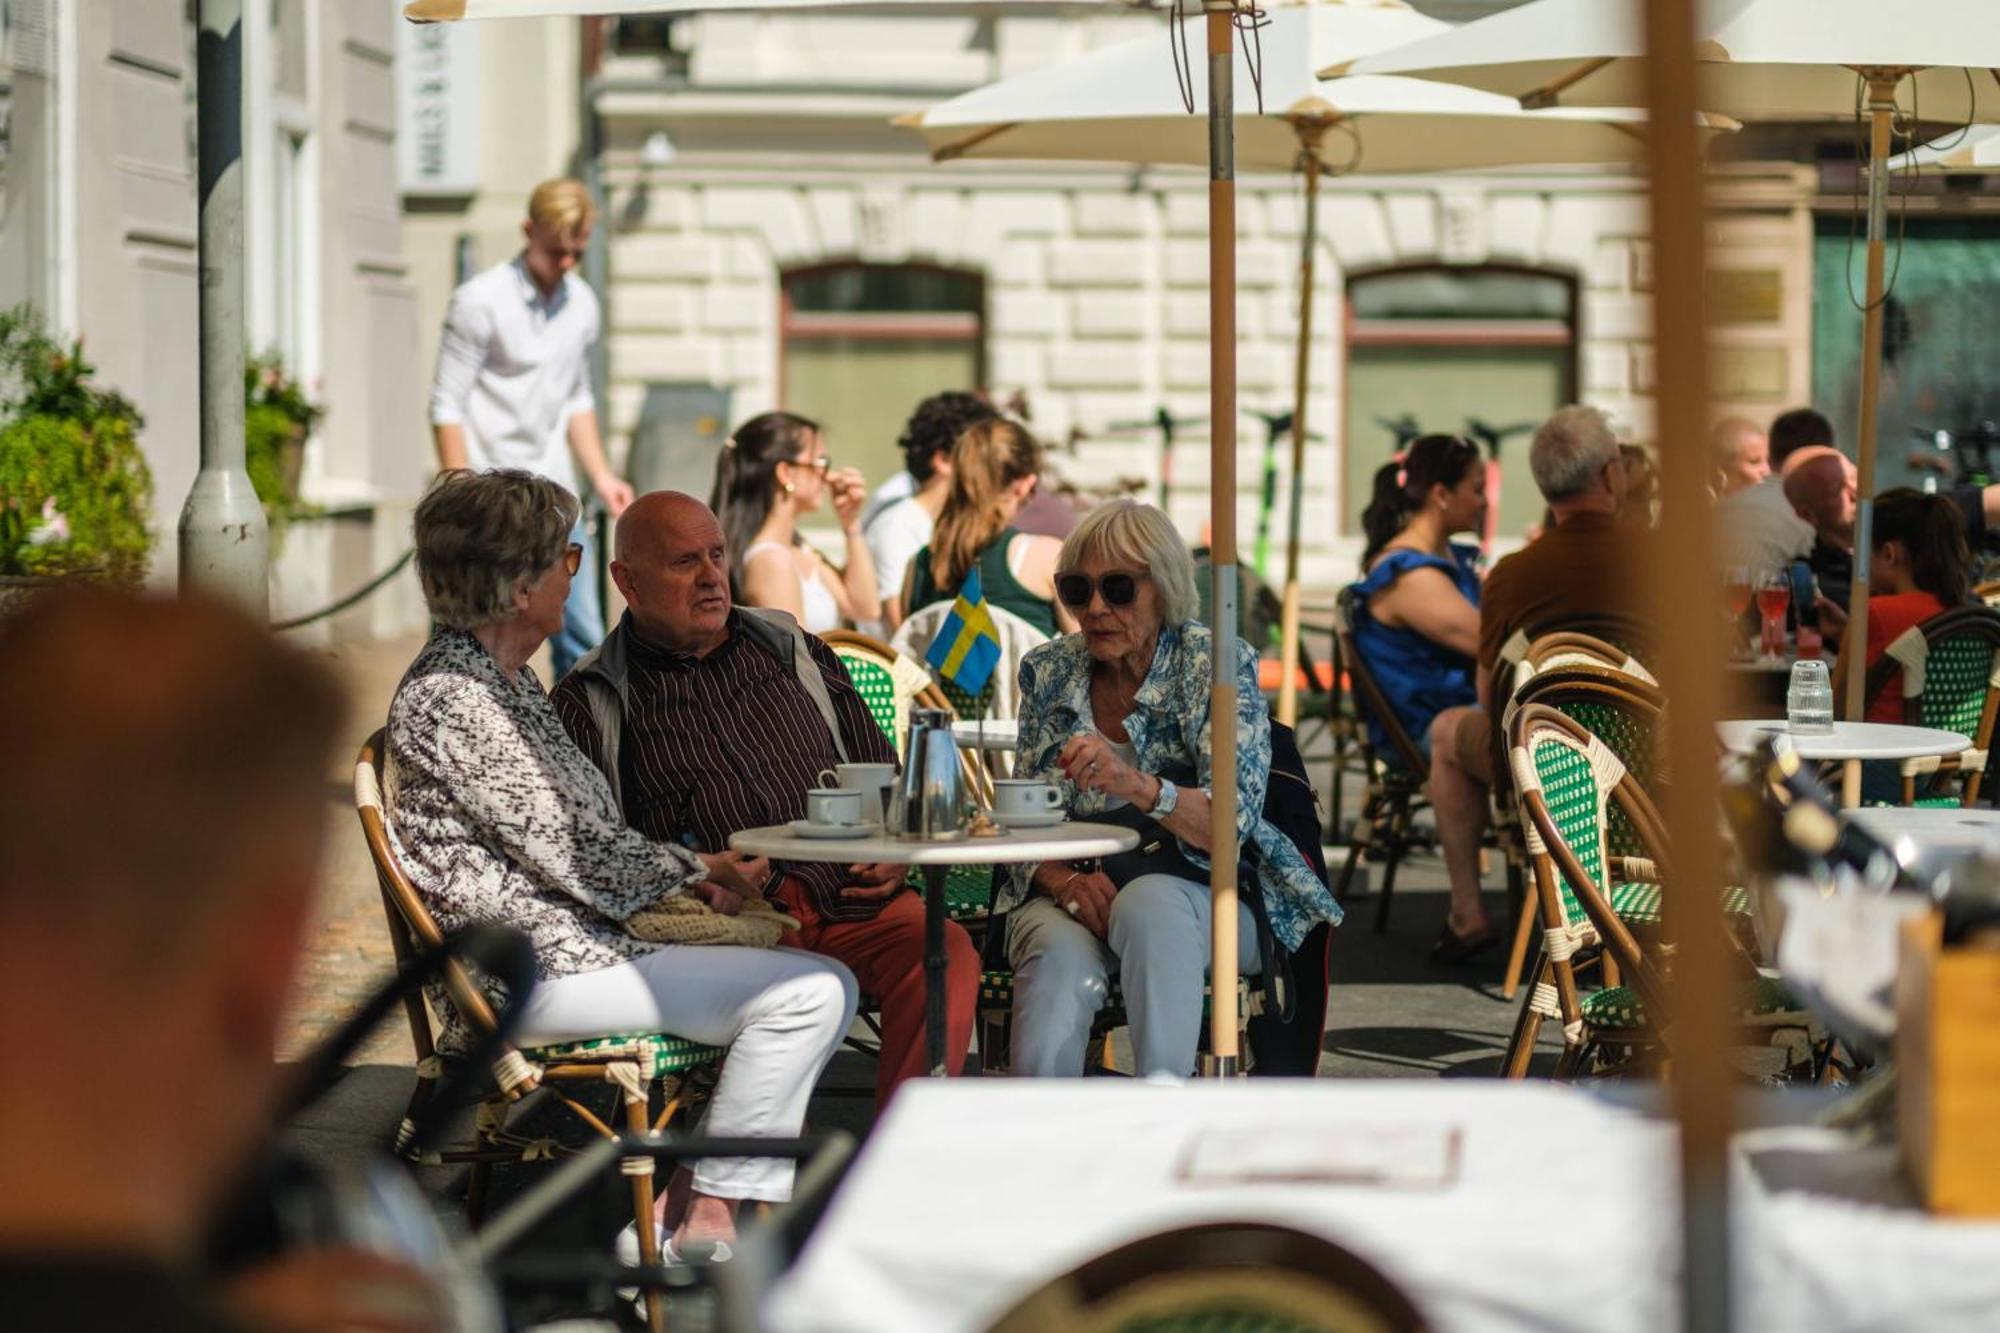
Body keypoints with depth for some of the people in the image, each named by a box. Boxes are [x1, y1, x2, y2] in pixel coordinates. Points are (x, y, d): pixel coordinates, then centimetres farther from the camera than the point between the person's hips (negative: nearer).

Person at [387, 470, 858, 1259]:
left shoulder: (504, 680, 15)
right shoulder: (449, 698, -17)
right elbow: (565, 852, -16)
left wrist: (691, 876, 4)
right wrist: (691, 869, -1)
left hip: (569, 943, 11)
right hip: (532, 971, -11)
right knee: (810, 992, -17)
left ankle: (681, 1200, 8)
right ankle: (710, 1222, -8)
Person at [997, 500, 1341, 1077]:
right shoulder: (1047, 672, 7)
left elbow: (1232, 819, -17)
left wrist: (1140, 787, -37)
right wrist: (1065, 880, -17)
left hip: (1201, 891, -2)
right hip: (1073, 895, 2)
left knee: (1149, 903, -37)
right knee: (1060, 954, -34)